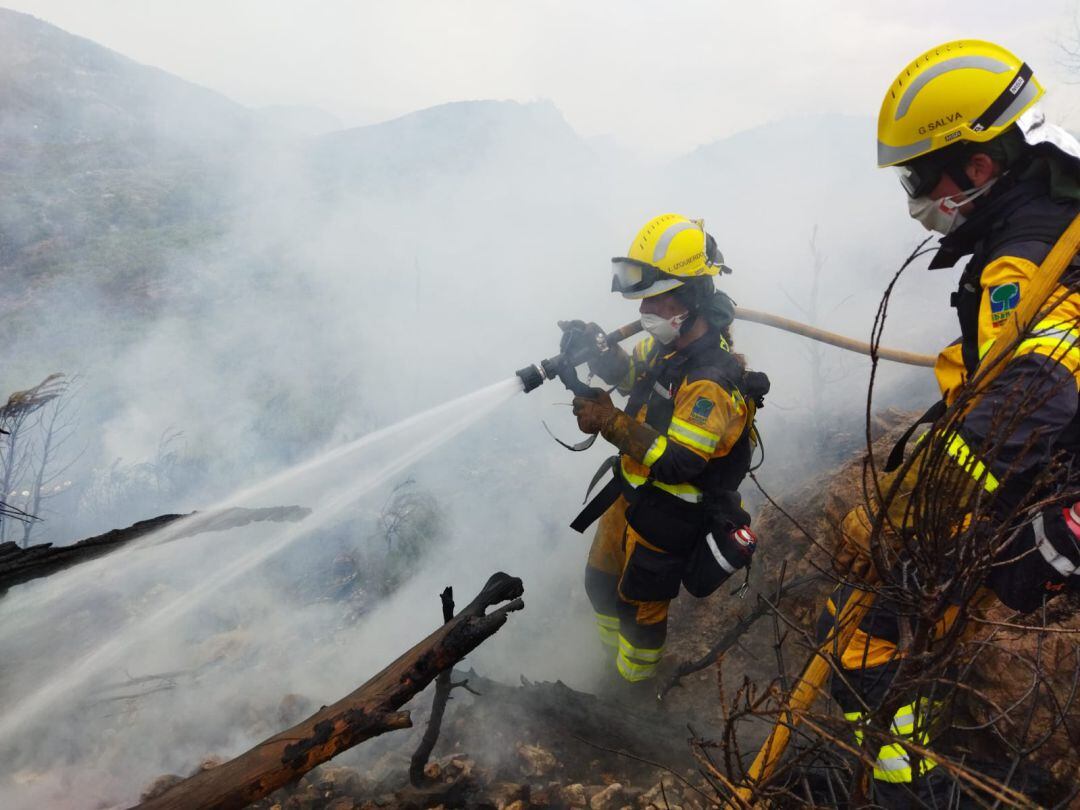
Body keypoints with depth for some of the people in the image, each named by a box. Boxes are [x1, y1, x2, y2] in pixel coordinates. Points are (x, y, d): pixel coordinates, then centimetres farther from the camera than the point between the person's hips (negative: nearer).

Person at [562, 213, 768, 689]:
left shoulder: (713, 381, -34)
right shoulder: (670, 341, -7)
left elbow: (676, 464, -35)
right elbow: (630, 373, 9)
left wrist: (612, 423, -38)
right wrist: (596, 348, -13)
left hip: (668, 518, -8)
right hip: (631, 491, 8)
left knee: (641, 605, 16)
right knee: (602, 580, 27)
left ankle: (633, 678, 46)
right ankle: (613, 647, 56)